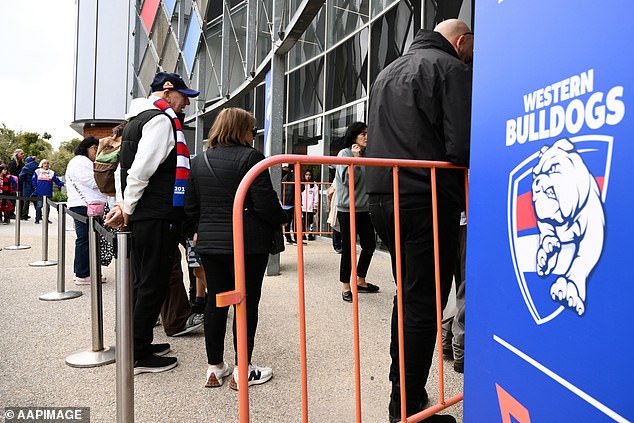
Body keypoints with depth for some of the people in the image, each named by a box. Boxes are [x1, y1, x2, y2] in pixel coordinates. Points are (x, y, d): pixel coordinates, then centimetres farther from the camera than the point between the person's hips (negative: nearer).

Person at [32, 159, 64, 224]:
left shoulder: (51, 172, 9)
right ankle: (37, 219, 7)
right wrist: (36, 187, -3)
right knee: (39, 206, 0)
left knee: (47, 206, 8)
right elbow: (33, 180, 7)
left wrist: (62, 184, -10)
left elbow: (57, 181, 5)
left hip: (48, 193, 2)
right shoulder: (37, 171, 5)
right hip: (39, 193, -2)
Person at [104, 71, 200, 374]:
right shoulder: (162, 119, -11)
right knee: (154, 284, -2)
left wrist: (123, 205, 12)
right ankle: (139, 355, 9)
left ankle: (140, 344, 29)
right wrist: (127, 208, -9)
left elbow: (123, 169, 21)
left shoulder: (137, 118, 21)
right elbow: (141, 170, -20)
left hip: (141, 217, 10)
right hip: (158, 217, -10)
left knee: (144, 282, 17)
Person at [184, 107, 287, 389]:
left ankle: (215, 367, 23)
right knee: (246, 303, 4)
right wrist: (281, 219, 3)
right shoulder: (250, 157, -11)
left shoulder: (199, 160, 9)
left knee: (216, 301, 13)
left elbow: (190, 206, 11)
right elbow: (265, 203, -16)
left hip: (210, 243, 6)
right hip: (248, 243, -6)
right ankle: (242, 371, 13)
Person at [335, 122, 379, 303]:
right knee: (348, 248, -1)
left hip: (364, 209, 7)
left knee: (370, 245, 11)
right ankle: (345, 287, 12)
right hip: (348, 209, -7)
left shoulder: (366, 155, 12)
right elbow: (347, 180, -16)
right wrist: (355, 158, -17)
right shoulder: (344, 154, -5)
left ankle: (360, 281, 28)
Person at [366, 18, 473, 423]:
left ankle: (401, 387, 31)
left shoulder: (387, 72, 22)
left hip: (383, 198, 8)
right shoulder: (451, 68, -3)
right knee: (424, 303, 0)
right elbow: (462, 146, -13)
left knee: (408, 295, 19)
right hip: (429, 202, -8)